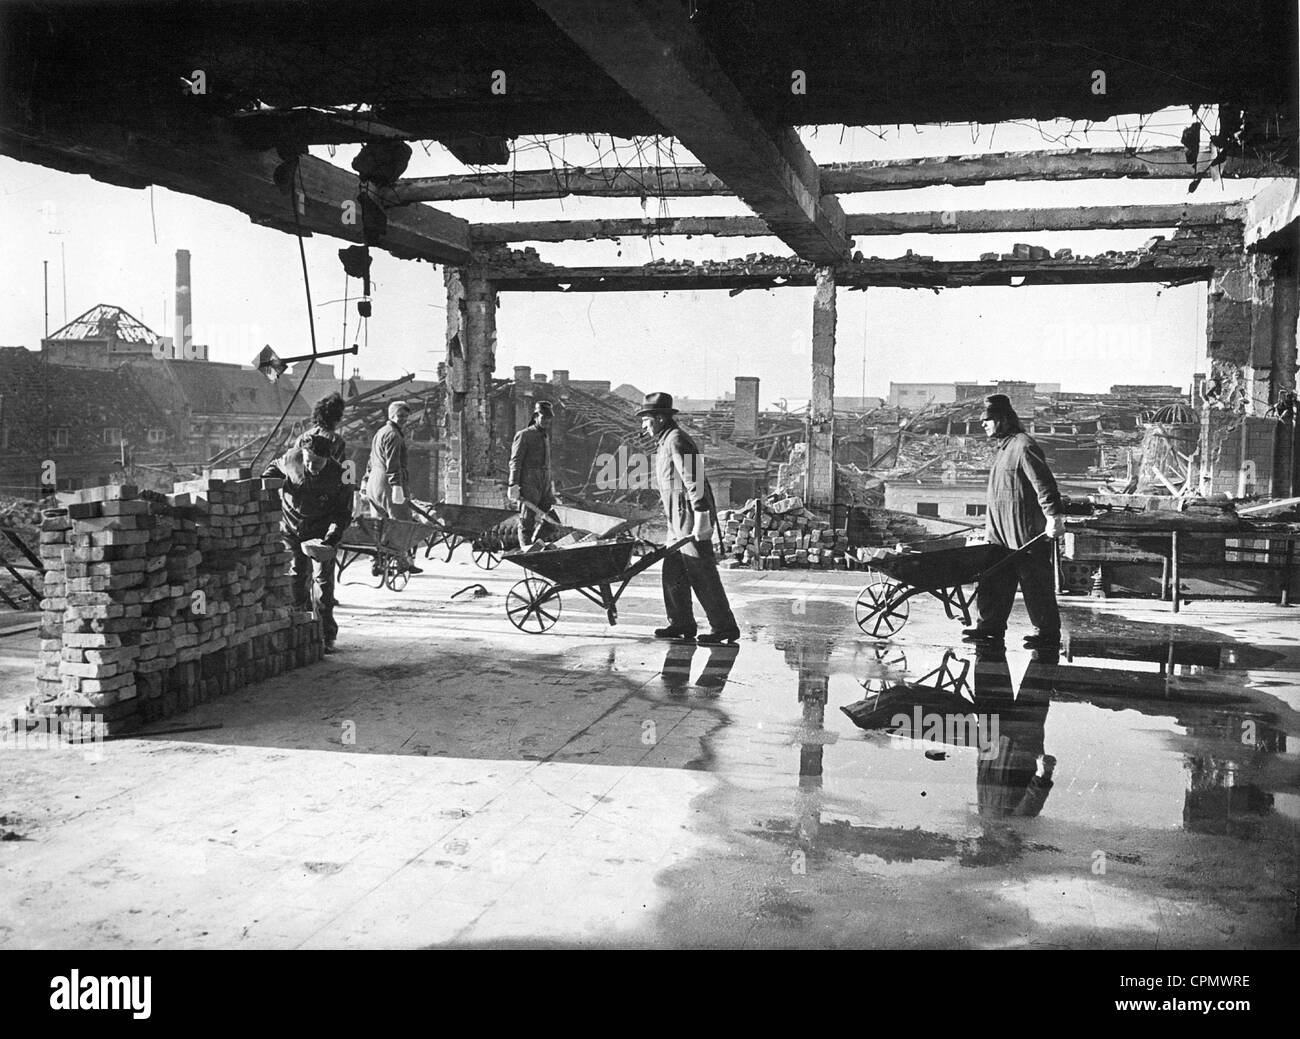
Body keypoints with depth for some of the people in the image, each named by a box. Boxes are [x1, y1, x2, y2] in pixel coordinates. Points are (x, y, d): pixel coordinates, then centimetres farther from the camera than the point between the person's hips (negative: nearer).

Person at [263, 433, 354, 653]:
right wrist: (264, 482, -9)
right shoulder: (291, 459, -16)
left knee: (322, 580, -5)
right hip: (290, 527, 2)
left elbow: (343, 514, -13)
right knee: (293, 578, 4)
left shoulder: (338, 476, -21)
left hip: (320, 532, -2)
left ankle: (326, 636, 2)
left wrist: (331, 540, -25)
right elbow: (276, 466, 10)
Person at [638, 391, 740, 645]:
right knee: (673, 572, 12)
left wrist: (700, 517, -24)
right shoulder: (666, 441, 19)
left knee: (702, 576, -7)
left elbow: (693, 480, -21)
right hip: (678, 520, 10)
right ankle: (681, 624, 18)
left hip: (690, 519, -10)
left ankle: (725, 628, -3)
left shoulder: (676, 440, -14)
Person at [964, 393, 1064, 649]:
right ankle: (990, 626, 12)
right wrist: (991, 521, 27)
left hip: (1028, 532, -9)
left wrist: (1053, 516, -25)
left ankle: (1048, 633, 8)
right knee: (993, 580, 7)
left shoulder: (1023, 446, -13)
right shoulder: (1002, 448, 18)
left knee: (1036, 583, -1)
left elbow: (1044, 483, -19)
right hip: (1002, 533, 9)